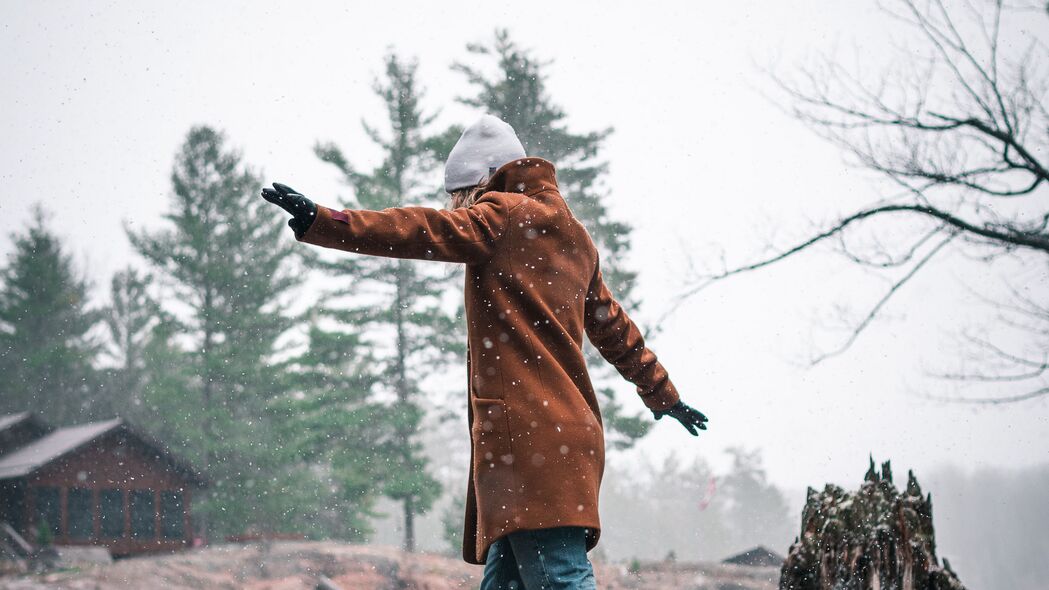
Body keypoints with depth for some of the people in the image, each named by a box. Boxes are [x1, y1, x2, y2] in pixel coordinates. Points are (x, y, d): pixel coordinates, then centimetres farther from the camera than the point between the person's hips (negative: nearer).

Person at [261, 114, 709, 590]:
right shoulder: (572, 235, 26)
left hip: (528, 432, -9)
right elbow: (614, 328, 36)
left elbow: (428, 231, -15)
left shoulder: (503, 214, 1)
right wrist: (662, 393, 48)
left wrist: (320, 222, -22)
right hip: (568, 434, 9)